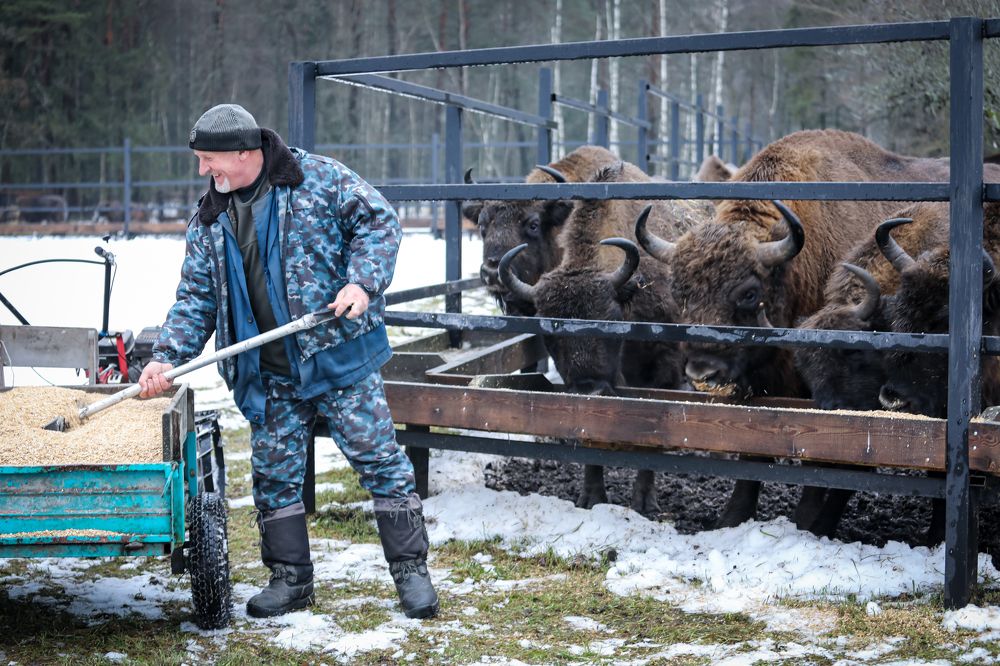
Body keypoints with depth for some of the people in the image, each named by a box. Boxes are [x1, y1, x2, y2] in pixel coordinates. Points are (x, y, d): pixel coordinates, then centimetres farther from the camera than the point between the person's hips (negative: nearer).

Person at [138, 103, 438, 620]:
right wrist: (167, 356, -3)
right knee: (274, 474, 8)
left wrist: (362, 282, -17)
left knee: (379, 459, -2)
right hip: (269, 377, 5)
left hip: (339, 355, -5)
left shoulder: (319, 178, -5)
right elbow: (196, 299, 10)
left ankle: (410, 569, 8)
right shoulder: (209, 220, 9)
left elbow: (378, 221, -3)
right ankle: (290, 579, 22)